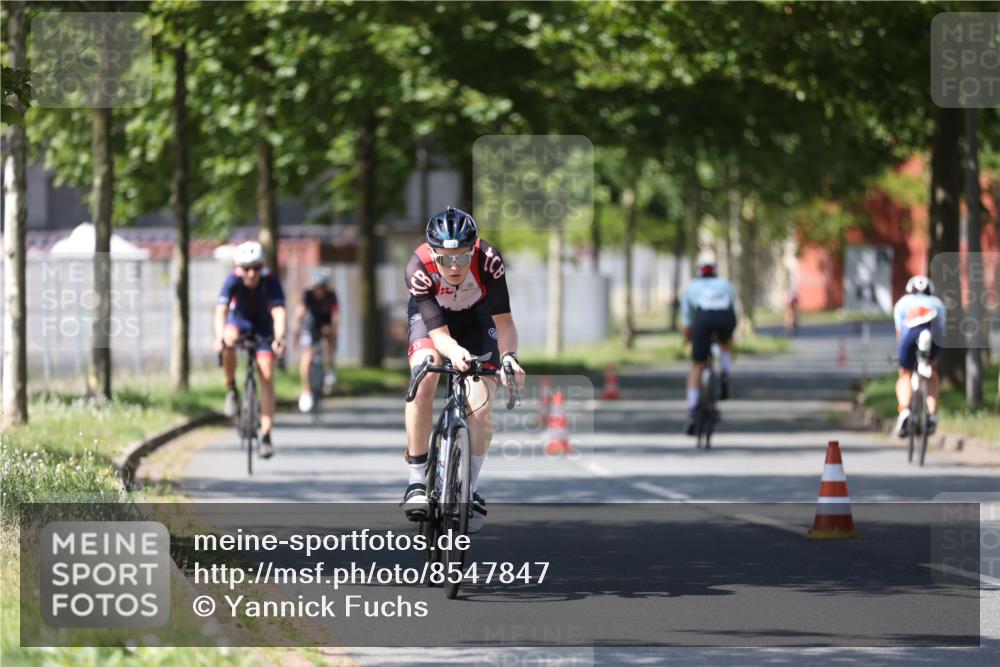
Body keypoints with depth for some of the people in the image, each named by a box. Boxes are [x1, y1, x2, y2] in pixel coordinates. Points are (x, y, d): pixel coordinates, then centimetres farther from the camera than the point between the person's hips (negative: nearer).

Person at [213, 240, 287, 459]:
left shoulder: (271, 281, -28)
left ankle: (265, 435, -8)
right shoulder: (233, 281, -28)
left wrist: (279, 338, -56)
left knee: (267, 377, -11)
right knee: (229, 340, -37)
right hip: (239, 320, 0)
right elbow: (221, 310, -39)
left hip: (263, 325, 0)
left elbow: (278, 312, -38)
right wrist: (219, 337, -56)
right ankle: (231, 390, -15)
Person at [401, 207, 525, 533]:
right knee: (424, 378, -29)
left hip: (476, 317, 1)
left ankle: (471, 487, 10)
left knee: (480, 408, -14)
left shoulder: (488, 259, -35)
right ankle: (417, 481, -19)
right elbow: (438, 331, -36)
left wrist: (509, 354, -52)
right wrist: (453, 352, -59)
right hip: (431, 316, -1)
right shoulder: (419, 269, -35)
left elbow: (503, 319, -33)